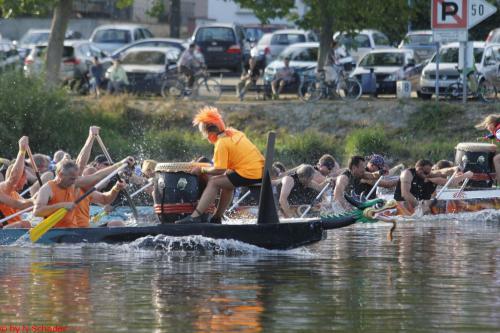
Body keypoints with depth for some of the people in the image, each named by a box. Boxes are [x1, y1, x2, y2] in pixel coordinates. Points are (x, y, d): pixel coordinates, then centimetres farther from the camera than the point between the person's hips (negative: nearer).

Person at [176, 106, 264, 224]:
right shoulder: (233, 132, 14)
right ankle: (217, 218, 27)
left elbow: (219, 170, -14)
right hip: (260, 169, 9)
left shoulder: (221, 143, -12)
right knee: (227, 184, 27)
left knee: (213, 182, -5)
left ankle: (195, 216, -10)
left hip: (249, 175, -9)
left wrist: (202, 170, -1)